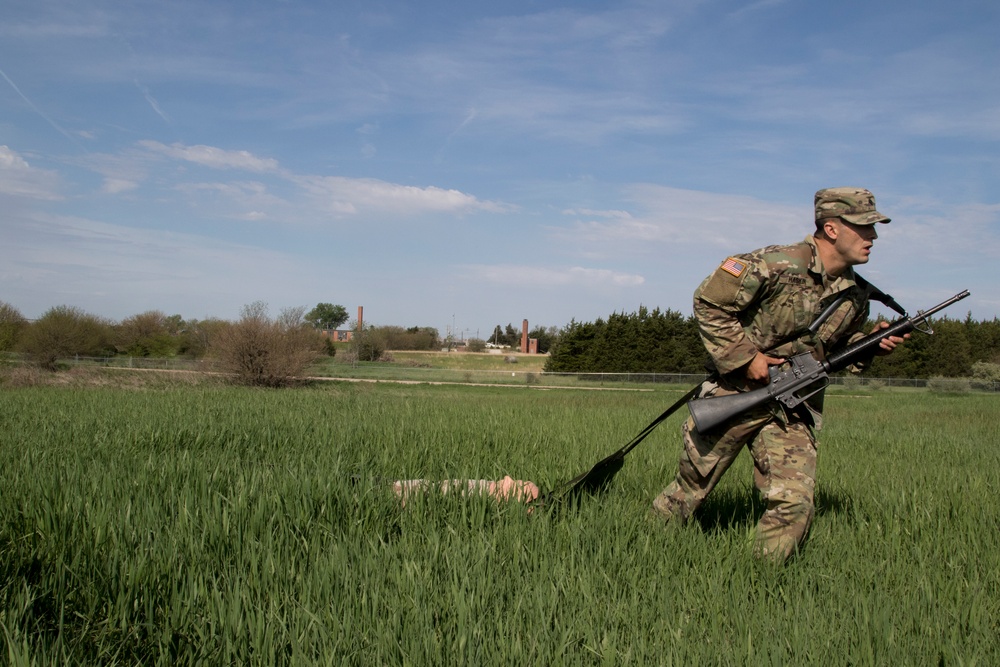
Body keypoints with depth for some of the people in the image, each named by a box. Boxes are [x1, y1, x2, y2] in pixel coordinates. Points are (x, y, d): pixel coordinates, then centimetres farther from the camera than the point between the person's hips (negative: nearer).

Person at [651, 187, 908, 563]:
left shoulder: (855, 295, 4)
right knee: (692, 487, 9)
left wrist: (873, 345, -1)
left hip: (793, 411, 5)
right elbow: (708, 303, -13)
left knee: (795, 504, -7)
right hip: (736, 395, -5)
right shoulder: (775, 266, -18)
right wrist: (746, 356, -16)